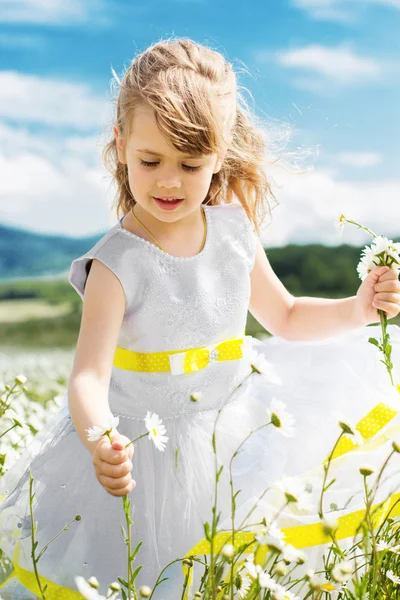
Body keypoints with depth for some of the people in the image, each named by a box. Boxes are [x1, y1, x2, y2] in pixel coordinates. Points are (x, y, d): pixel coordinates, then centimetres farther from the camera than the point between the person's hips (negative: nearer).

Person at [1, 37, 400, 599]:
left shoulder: (235, 231, -6)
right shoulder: (117, 263, -22)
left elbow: (287, 317, 9)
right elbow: (89, 376, -29)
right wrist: (100, 444, -49)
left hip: (236, 420, 6)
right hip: (150, 442, -5)